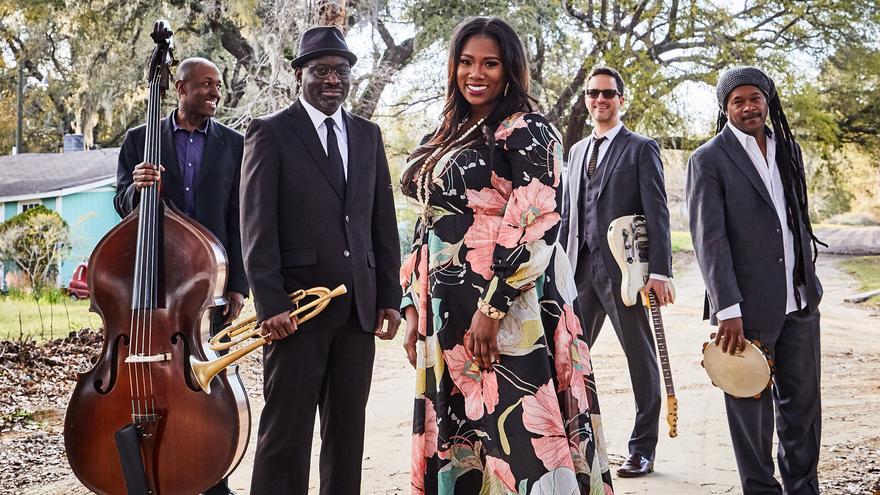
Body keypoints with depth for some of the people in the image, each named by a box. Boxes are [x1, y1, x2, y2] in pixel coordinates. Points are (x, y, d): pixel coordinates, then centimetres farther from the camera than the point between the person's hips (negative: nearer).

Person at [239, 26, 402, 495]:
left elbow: (383, 222, 13)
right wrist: (270, 304, -14)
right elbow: (257, 226, -7)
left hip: (358, 307, 5)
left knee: (348, 427, 10)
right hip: (297, 306, -4)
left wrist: (390, 297, 7)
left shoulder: (368, 135, 13)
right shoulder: (270, 133, -1)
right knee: (286, 429, 1)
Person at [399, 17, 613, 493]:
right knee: (459, 438, 12)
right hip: (447, 312, 7)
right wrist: (415, 308, 10)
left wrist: (491, 307, -20)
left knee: (512, 436, -5)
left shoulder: (526, 132, -5)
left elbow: (535, 224, -15)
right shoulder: (447, 140, 17)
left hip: (509, 311, -7)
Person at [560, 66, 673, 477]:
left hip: (625, 269, -5)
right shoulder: (577, 151, 17)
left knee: (640, 358, 4)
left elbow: (657, 213, -8)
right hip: (582, 269, 6)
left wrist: (659, 270, -17)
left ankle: (642, 449, 13)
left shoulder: (641, 149, -1)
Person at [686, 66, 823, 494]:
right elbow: (708, 240, -13)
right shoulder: (708, 160, -7)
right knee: (752, 405, 4)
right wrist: (728, 310, -18)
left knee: (803, 400, 13)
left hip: (800, 299, 6)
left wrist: (810, 281, 15)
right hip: (749, 306, -6)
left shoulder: (787, 148, 12)